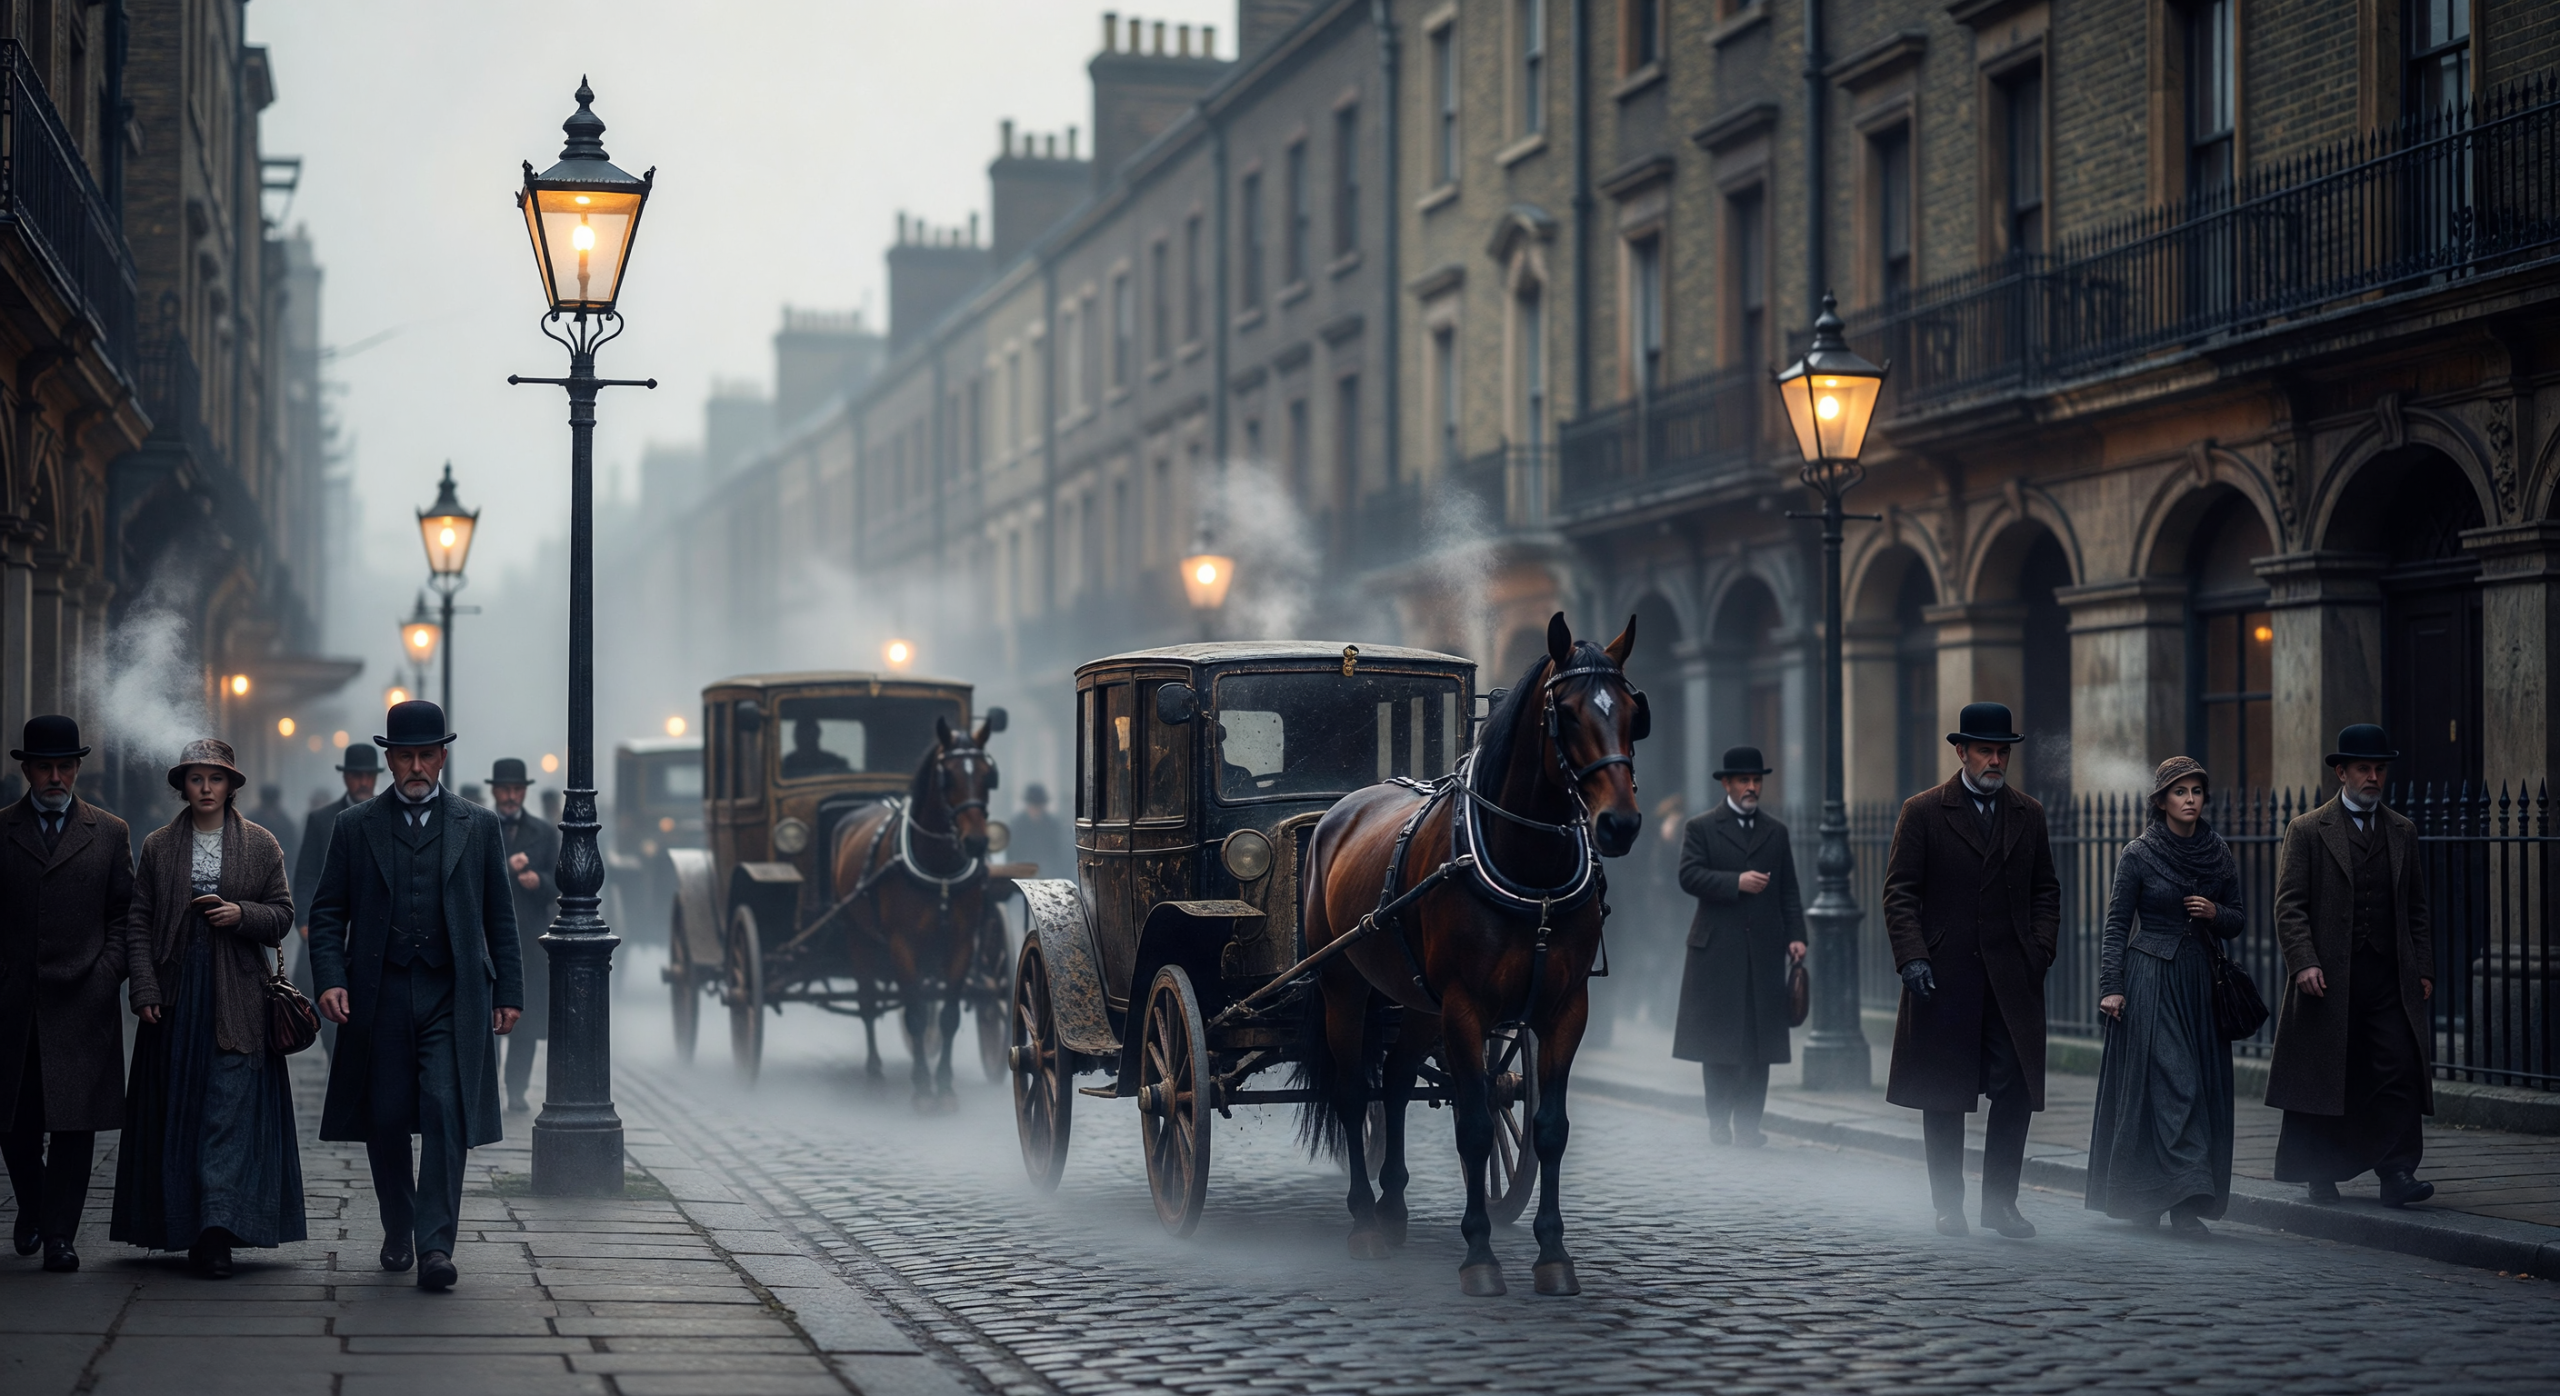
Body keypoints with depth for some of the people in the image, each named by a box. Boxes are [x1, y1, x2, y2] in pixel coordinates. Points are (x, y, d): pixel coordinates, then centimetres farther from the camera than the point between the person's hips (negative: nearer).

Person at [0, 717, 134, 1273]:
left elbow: (124, 913, 9)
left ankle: (59, 1232, 0)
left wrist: (106, 973, -4)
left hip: (83, 1001, -1)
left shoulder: (109, 833, 9)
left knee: (75, 1123, -5)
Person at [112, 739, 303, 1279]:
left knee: (230, 1109, -10)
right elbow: (138, 924, 6)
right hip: (175, 995, 1)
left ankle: (217, 1231, -15)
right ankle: (184, 1227, 10)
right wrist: (145, 991, -3)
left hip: (237, 997, -1)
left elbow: (282, 915, 8)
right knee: (179, 1109, 2)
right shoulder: (158, 846, 8)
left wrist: (242, 913, -13)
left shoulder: (262, 845, 7)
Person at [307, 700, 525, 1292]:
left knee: (446, 1114, -13)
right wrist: (330, 979, -7)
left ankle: (435, 1245, -16)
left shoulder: (478, 826, 9)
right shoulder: (355, 828, 8)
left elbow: (500, 916, 11)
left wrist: (509, 992, 6)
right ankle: (397, 1231, 25)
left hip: (452, 998, -1)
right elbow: (328, 912, 7)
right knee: (384, 1121, 6)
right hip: (380, 996, 1)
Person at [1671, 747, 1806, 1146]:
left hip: (1765, 951, 3)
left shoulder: (1776, 832, 15)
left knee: (1759, 1041, -1)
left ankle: (1748, 1124, 2)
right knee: (1718, 1040, 1)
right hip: (1717, 950, -2)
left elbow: (1788, 890, 13)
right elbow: (1689, 876, -8)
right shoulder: (1701, 828, 5)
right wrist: (1736, 882, -18)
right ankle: (1718, 1123, 8)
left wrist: (1796, 935, 1)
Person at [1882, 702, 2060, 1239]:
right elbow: (1900, 892, -2)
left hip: (2012, 979, 2)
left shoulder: (2028, 815, 11)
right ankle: (1948, 1205, 13)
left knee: (2015, 1092, -4)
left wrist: (2040, 950, 2)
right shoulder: (1923, 812, 0)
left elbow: (2045, 891, 15)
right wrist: (1912, 957, -12)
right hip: (1944, 976, -2)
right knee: (1943, 1098, 4)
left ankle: (2001, 1202, 5)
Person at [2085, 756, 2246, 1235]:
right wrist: (2111, 986, -10)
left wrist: (2216, 913, -8)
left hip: (2200, 980, 5)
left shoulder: (2220, 854, 8)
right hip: (2151, 979, -5)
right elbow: (2116, 925, -3)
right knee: (2171, 1082, -13)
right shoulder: (2139, 854, -5)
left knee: (2202, 1083, 3)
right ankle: (2185, 1198, -16)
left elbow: (2238, 921, 14)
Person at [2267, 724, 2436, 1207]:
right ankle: (2322, 1175, 16)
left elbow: (2417, 908, 17)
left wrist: (2423, 969, 8)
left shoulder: (2402, 831, 15)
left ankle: (2396, 1172, -9)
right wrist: (2304, 962, -15)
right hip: (2329, 978, -3)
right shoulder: (2308, 831, 2)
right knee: (2324, 1073, 4)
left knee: (2400, 1069, -9)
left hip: (2390, 978, 3)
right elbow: (2290, 905, -3)